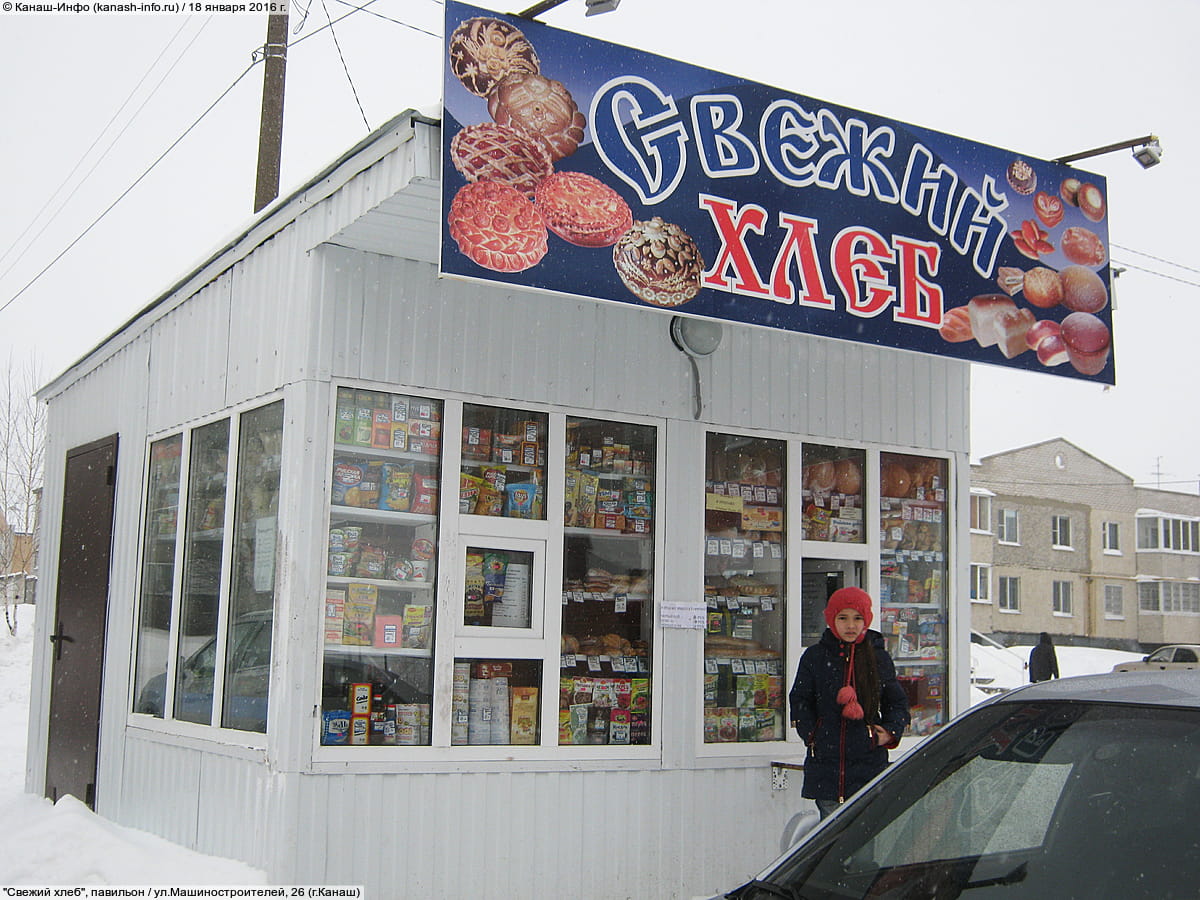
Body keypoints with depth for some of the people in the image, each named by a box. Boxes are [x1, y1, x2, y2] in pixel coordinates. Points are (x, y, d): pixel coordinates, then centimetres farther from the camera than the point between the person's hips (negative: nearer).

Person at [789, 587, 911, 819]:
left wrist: (890, 732, 1)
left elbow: (897, 702, 17)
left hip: (869, 762, 0)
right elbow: (799, 700, 11)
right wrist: (810, 734, -2)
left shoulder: (879, 658, 8)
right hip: (825, 763, 0)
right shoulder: (815, 657, 6)